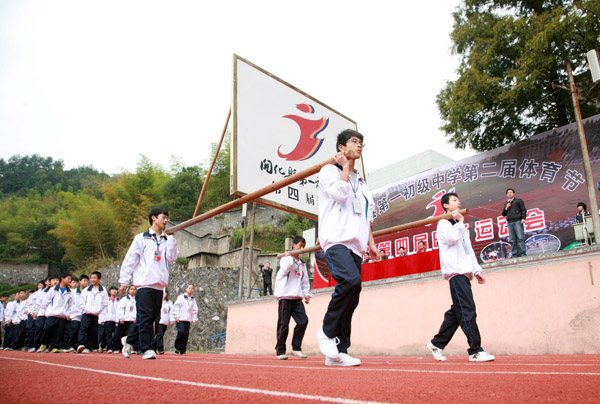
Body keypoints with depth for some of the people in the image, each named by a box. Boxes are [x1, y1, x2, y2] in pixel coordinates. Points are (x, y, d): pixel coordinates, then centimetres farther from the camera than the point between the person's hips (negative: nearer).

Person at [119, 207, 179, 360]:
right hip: (144, 283, -4)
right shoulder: (141, 238, 6)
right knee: (146, 317, -9)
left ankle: (130, 340, 23)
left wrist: (171, 238, 0)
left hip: (159, 285, 5)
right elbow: (129, 260, 4)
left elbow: (172, 258, 3)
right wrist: (124, 281, 0)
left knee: (153, 317, 5)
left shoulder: (167, 240, 17)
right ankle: (148, 349, -3)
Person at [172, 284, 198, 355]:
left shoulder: (193, 299, 15)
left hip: (188, 320, 4)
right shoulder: (181, 297, 5)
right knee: (181, 332, -15)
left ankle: (183, 350, 6)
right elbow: (176, 307, 1)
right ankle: (177, 347, 2)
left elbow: (195, 310, 15)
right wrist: (176, 317, -6)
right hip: (180, 319, -4)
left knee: (186, 335, -1)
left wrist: (194, 319, 7)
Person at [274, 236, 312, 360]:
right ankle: (280, 351, 7)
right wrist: (289, 256, -9)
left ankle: (296, 348, 4)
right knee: (283, 324, -4)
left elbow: (305, 280, 20)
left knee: (303, 321, -9)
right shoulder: (286, 258, 4)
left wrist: (307, 294, 12)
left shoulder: (302, 264, 22)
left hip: (297, 298, 6)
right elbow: (285, 268, -17)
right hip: (285, 296, -5)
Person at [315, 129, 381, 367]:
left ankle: (338, 352, 6)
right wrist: (345, 166, 1)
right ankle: (327, 331, -11)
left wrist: (371, 242, 16)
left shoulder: (360, 182, 28)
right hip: (336, 239, -7)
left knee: (352, 299, 0)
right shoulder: (329, 170, 8)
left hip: (355, 245, 7)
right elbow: (340, 193, -12)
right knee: (350, 280, -29)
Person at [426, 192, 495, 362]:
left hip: (464, 272, 9)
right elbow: (451, 238, -16)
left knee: (457, 311, 7)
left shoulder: (460, 226, 29)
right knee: (467, 310, -14)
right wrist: (460, 222, -3)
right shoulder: (444, 223, 4)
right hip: (455, 271, -9)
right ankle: (475, 350, -14)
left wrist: (476, 270, 21)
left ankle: (436, 344, 14)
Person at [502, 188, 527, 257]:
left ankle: (523, 253, -11)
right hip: (510, 223, 4)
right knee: (512, 240, 1)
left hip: (518, 221, -4)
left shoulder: (518, 201, 12)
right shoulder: (506, 204, 25)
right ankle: (515, 255, 2)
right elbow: (503, 214, 22)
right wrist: (506, 208, 5)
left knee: (520, 238, -11)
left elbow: (523, 210, 3)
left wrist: (523, 218, -11)